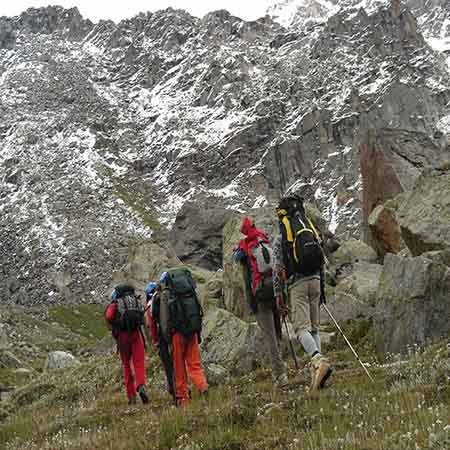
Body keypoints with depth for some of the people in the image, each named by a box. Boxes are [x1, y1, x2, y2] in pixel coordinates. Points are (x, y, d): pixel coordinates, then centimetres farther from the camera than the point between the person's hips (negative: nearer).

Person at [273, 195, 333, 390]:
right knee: (314, 327, 12)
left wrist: (279, 296, 4)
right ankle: (317, 368, 6)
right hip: (315, 280, 5)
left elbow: (277, 270, -2)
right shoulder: (313, 232, 14)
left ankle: (319, 361, -32)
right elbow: (323, 262, 16)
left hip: (297, 284, -5)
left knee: (302, 328, -10)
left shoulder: (280, 239, 1)